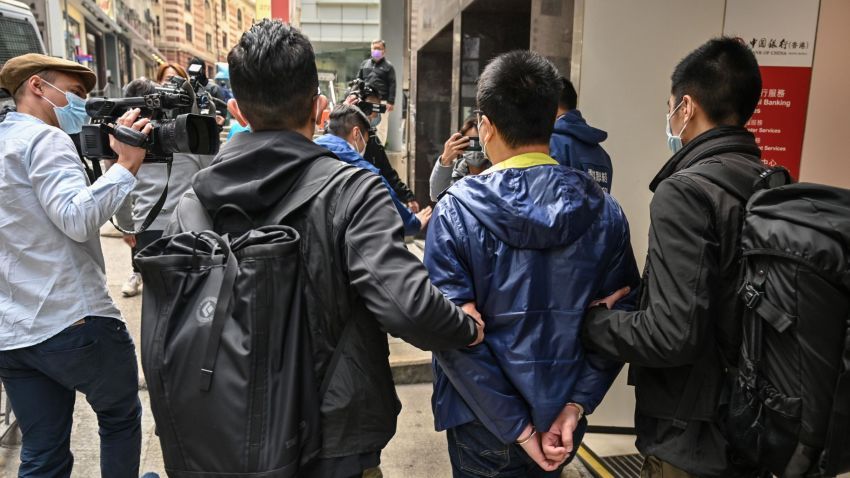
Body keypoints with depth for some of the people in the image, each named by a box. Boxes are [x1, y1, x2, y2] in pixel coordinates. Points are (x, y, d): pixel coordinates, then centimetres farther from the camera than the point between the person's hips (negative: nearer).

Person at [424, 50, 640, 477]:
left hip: (483, 425, -3)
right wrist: (576, 403, -7)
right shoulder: (604, 211, -6)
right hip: (564, 423, 4)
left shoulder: (456, 210, -17)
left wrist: (517, 425, -15)